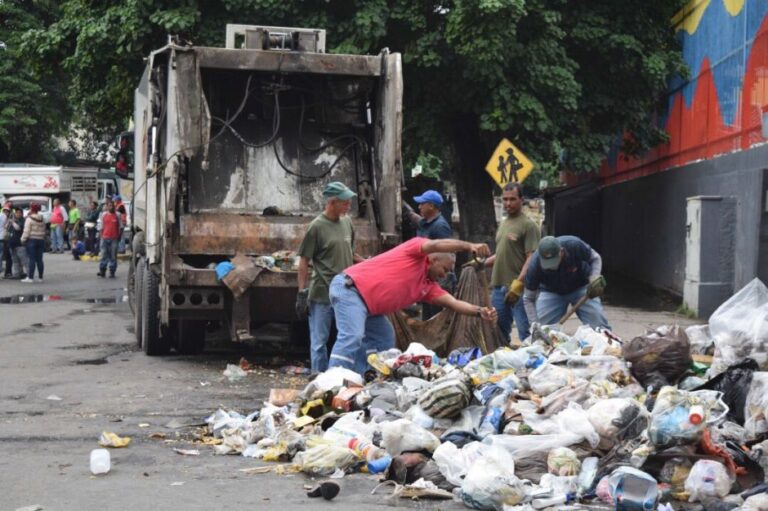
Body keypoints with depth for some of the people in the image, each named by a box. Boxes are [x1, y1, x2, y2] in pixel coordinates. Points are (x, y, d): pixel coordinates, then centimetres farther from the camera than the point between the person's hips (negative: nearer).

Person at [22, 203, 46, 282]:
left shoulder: (29, 219, -10)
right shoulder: (42, 219, 8)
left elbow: (26, 231, -12)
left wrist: (23, 240, -3)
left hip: (31, 240, -5)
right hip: (41, 240, 5)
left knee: (32, 259, -6)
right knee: (39, 259, 8)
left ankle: (30, 277, -7)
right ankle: (40, 277, 11)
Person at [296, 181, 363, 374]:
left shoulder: (347, 222, 6)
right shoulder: (317, 226, -11)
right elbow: (304, 261, -8)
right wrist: (302, 293, -10)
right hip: (322, 294, -6)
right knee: (319, 341, 2)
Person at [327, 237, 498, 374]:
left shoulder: (428, 286, 16)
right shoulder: (416, 248, -4)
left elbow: (453, 303, 7)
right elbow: (436, 245, -25)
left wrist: (479, 311, -7)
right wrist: (469, 246, -34)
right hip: (350, 288, -10)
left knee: (385, 340, 13)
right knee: (353, 336, -24)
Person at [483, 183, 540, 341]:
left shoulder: (528, 225, -8)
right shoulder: (503, 223, 18)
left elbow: (531, 258, -15)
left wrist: (518, 283, -23)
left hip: (518, 288, -8)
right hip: (498, 287, 8)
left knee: (526, 333, -6)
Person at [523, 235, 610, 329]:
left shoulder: (575, 245, -33)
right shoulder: (535, 265, -31)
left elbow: (595, 258, -11)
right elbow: (528, 299, -20)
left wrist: (594, 279, -29)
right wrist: (535, 324, -28)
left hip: (580, 286, 0)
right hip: (551, 292, 0)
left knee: (598, 324, -15)